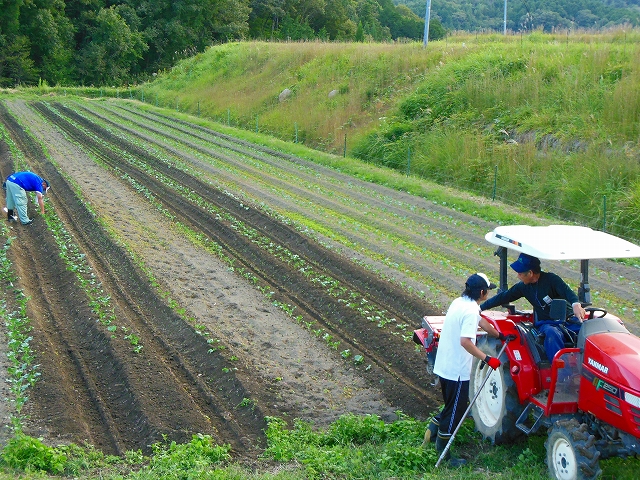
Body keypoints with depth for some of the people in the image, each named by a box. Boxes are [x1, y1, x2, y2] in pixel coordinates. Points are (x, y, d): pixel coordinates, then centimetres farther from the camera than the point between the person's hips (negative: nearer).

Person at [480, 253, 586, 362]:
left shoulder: (551, 279, -8)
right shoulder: (523, 287, 7)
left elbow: (567, 291, -24)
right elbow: (503, 297, 16)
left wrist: (576, 304, -46)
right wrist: (480, 307, 18)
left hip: (568, 319, -2)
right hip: (546, 324, 2)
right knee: (552, 333, -36)